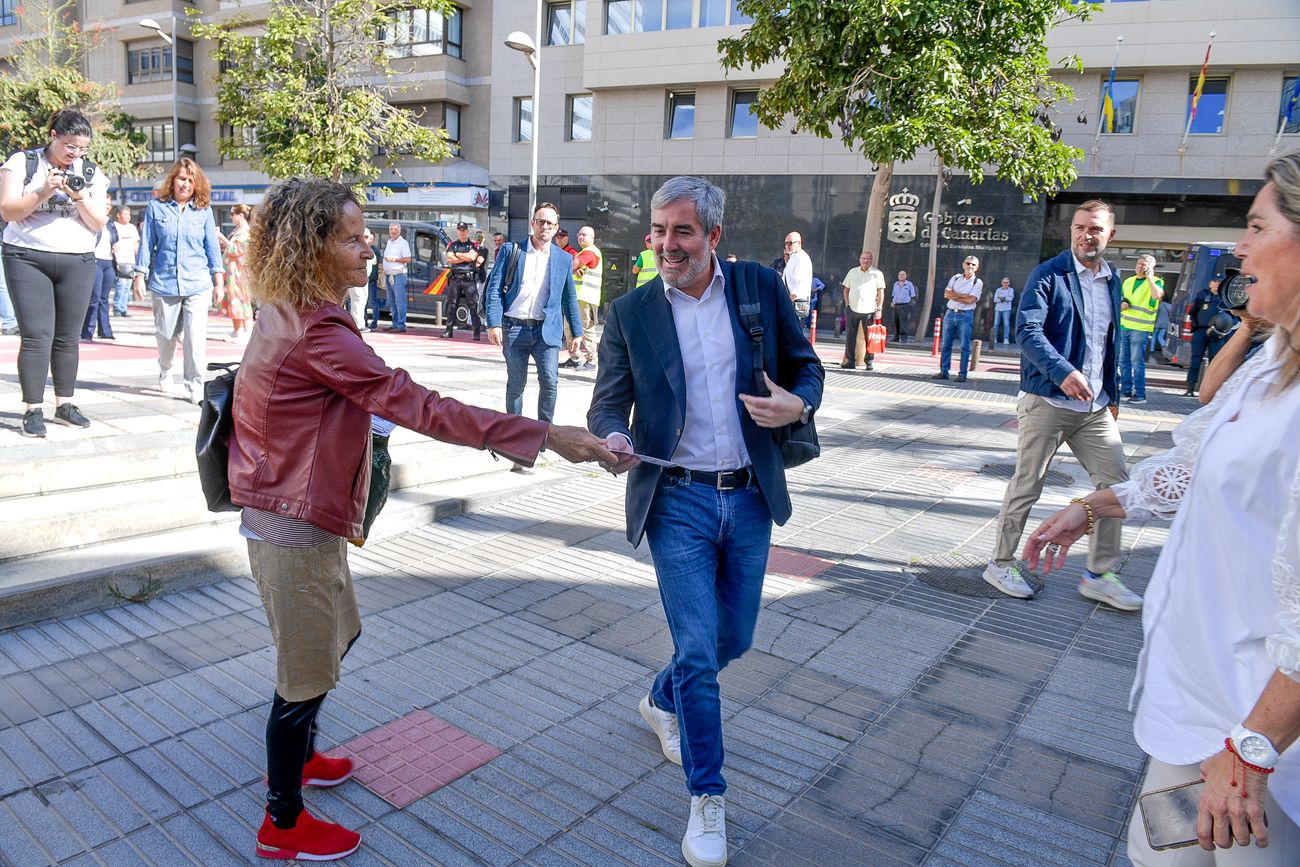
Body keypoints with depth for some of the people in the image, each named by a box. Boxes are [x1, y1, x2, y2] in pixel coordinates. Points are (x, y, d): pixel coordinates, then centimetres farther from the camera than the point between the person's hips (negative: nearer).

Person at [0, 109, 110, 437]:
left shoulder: (91, 172, 9)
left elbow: (98, 224, 5)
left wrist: (81, 198, -12)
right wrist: (44, 192, -18)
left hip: (77, 262, 3)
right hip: (28, 259, -3)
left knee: (68, 337, 5)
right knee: (37, 335, -10)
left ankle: (65, 404, 13)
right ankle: (33, 410, -6)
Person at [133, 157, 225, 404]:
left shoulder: (204, 211, 8)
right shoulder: (156, 208, 6)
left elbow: (212, 246, 10)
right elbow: (146, 244, 7)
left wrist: (218, 277, 5)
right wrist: (140, 276, 4)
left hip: (198, 285, -1)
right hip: (164, 283, 1)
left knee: (196, 337, -10)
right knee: (165, 336, 12)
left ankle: (194, 388, -4)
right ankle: (165, 373, 39)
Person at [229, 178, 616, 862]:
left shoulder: (289, 318, 5)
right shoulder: (318, 335, -27)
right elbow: (420, 408, -31)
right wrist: (545, 438, -31)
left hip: (296, 515, 10)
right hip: (295, 529, -10)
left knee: (338, 635, 27)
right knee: (306, 672, 8)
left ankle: (294, 757, 49)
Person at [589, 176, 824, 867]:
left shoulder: (762, 288, 1)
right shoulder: (630, 313, -1)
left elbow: (807, 367, 9)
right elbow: (609, 401, -1)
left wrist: (798, 405, -14)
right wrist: (615, 438, -24)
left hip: (750, 498, 3)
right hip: (678, 503, -2)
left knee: (732, 640, 16)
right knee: (698, 651, -3)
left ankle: (662, 702, 48)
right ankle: (707, 799, 16)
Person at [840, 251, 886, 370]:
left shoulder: (877, 273, 4)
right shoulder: (853, 272, 13)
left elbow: (881, 292, 2)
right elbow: (846, 289, 18)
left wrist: (879, 309, -6)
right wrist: (847, 303, 7)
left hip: (869, 310, -3)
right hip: (852, 308, 3)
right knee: (850, 336, 2)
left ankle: (870, 362, 6)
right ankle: (850, 361, 9)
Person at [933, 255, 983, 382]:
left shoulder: (978, 282, 0)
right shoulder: (955, 278, 11)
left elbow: (971, 300, -14)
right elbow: (946, 294, -2)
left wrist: (954, 296, -6)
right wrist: (963, 295, -10)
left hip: (966, 315, -4)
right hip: (950, 313, 4)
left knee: (965, 346, -4)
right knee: (945, 345, 5)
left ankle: (962, 374, -2)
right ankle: (943, 372, 10)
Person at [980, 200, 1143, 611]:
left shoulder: (1112, 282, 14)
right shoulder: (1049, 275, -6)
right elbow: (1027, 329, -18)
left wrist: (1112, 395, 22)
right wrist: (1063, 372, -30)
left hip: (1095, 407, 7)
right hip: (1047, 403, -6)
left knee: (1115, 482, 5)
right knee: (1026, 486, 1)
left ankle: (1099, 575, 17)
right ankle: (1001, 564, 17)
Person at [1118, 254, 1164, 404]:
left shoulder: (1155, 282, -3)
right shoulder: (1128, 282, 16)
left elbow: (1157, 295, -24)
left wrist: (1149, 278, -17)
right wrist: (1121, 304, 3)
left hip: (1140, 328, -7)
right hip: (1123, 325, 7)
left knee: (1137, 362, -8)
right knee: (1123, 361, 10)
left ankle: (1140, 395, -4)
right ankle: (1126, 391, 20)